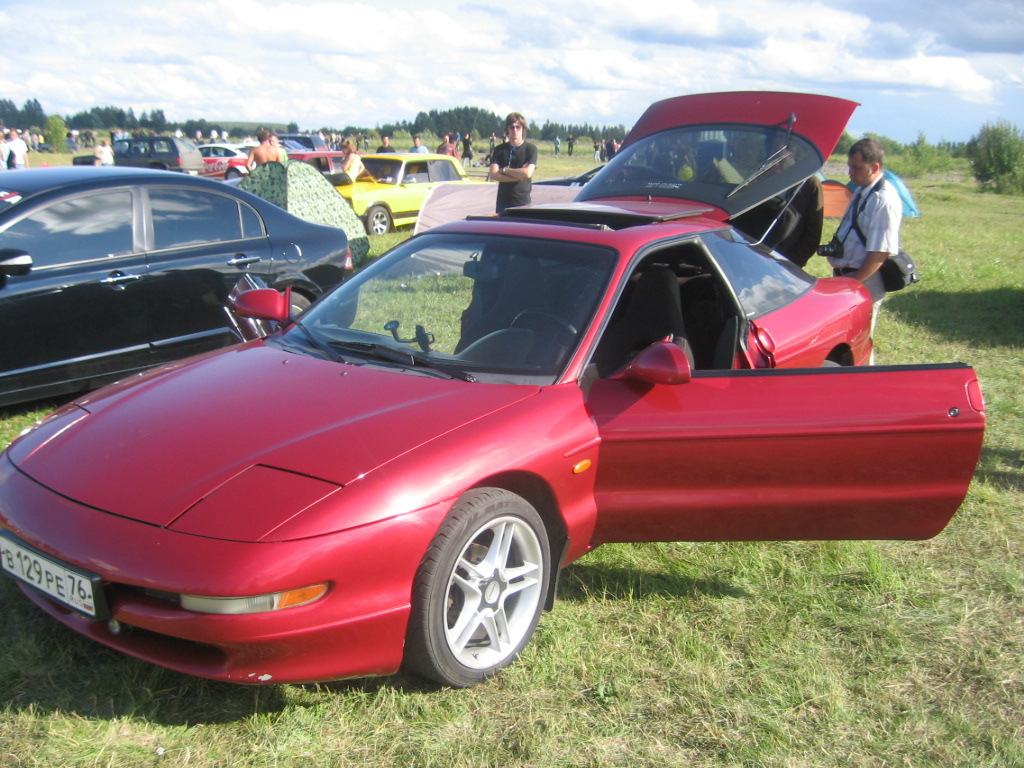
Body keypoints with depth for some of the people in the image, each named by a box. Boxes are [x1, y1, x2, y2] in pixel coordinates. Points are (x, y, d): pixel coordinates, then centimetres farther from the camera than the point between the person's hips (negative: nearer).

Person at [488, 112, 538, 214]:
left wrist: (504, 170, -5)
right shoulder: (499, 149, 7)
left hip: (522, 202, -3)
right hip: (503, 202, 3)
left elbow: (528, 173, -15)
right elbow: (493, 175, -5)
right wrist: (519, 176, -11)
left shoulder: (530, 149, 0)